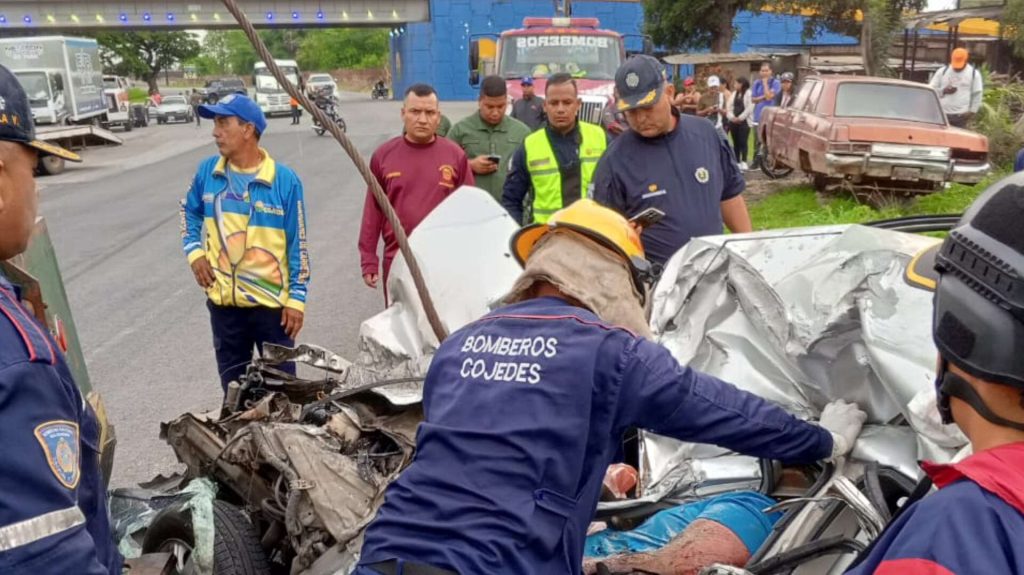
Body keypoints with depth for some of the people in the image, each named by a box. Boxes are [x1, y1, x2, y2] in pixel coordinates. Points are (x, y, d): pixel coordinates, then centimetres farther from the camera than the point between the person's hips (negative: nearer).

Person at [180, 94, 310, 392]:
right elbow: (189, 212, 18)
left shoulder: (284, 179, -13)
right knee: (233, 384, 18)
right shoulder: (208, 171, -1)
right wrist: (194, 252, 1)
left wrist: (297, 297, -10)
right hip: (223, 301, 4)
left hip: (272, 301, -3)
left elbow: (298, 245, -9)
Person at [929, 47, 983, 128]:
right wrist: (943, 91, -11)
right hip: (942, 114, 2)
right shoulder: (942, 71, 8)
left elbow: (977, 94, 5)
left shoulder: (974, 74, 5)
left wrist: (972, 111, -3)